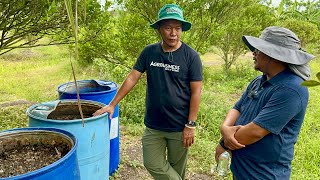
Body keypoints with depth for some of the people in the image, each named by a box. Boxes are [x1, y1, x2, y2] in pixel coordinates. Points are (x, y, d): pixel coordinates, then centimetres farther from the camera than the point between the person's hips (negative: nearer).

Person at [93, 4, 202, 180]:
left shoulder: (191, 56, -11)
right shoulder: (149, 52, -1)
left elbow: (196, 92, -11)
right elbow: (132, 78, 2)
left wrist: (190, 125, -12)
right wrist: (112, 104, -1)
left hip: (179, 127, -3)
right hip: (153, 125, 3)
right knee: (153, 165, 10)